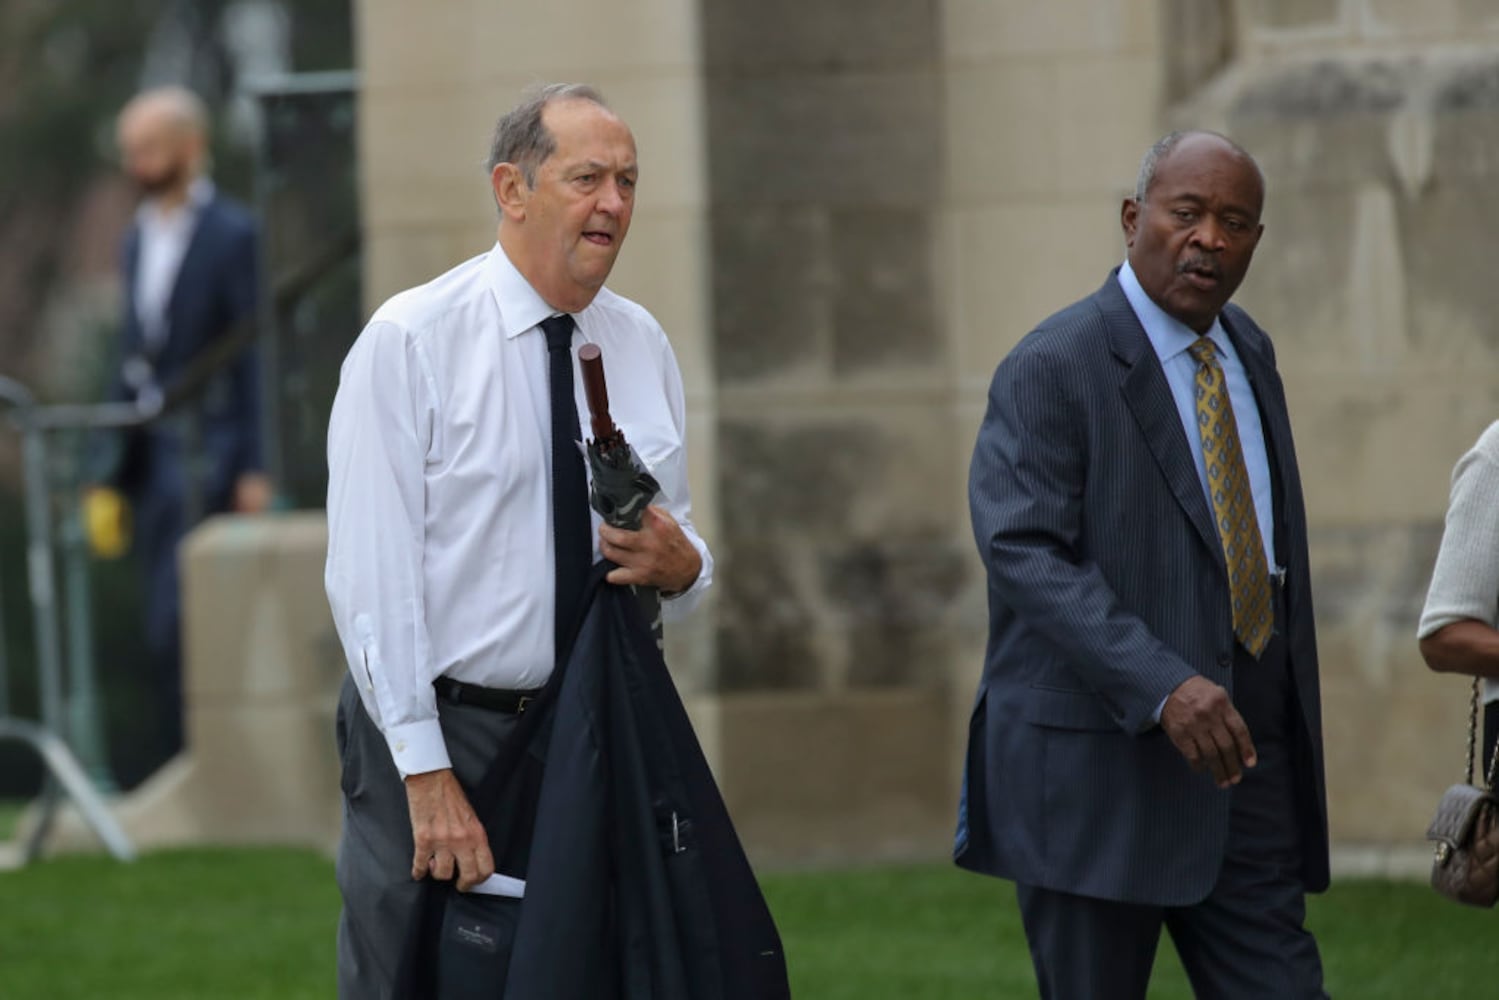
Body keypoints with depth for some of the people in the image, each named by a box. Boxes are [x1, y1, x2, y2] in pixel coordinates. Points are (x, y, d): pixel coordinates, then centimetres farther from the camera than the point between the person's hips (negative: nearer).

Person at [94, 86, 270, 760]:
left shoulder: (231, 234, -7)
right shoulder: (140, 240, 17)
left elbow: (255, 355, -10)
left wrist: (254, 469, -16)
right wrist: (110, 468, 15)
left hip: (206, 453, -8)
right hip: (152, 453, 8)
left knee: (179, 627, -15)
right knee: (167, 634, 6)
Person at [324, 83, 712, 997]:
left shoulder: (643, 344, 9)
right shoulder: (410, 342, -8)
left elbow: (683, 552, 17)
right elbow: (372, 575, -13)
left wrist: (681, 566, -10)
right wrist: (428, 775, -19)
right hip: (436, 731, -5)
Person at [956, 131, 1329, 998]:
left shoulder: (1250, 355, 14)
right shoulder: (1052, 370, -10)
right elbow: (1025, 552, -21)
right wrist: (1162, 686, -31)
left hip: (1244, 759, 7)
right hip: (1099, 769, -6)